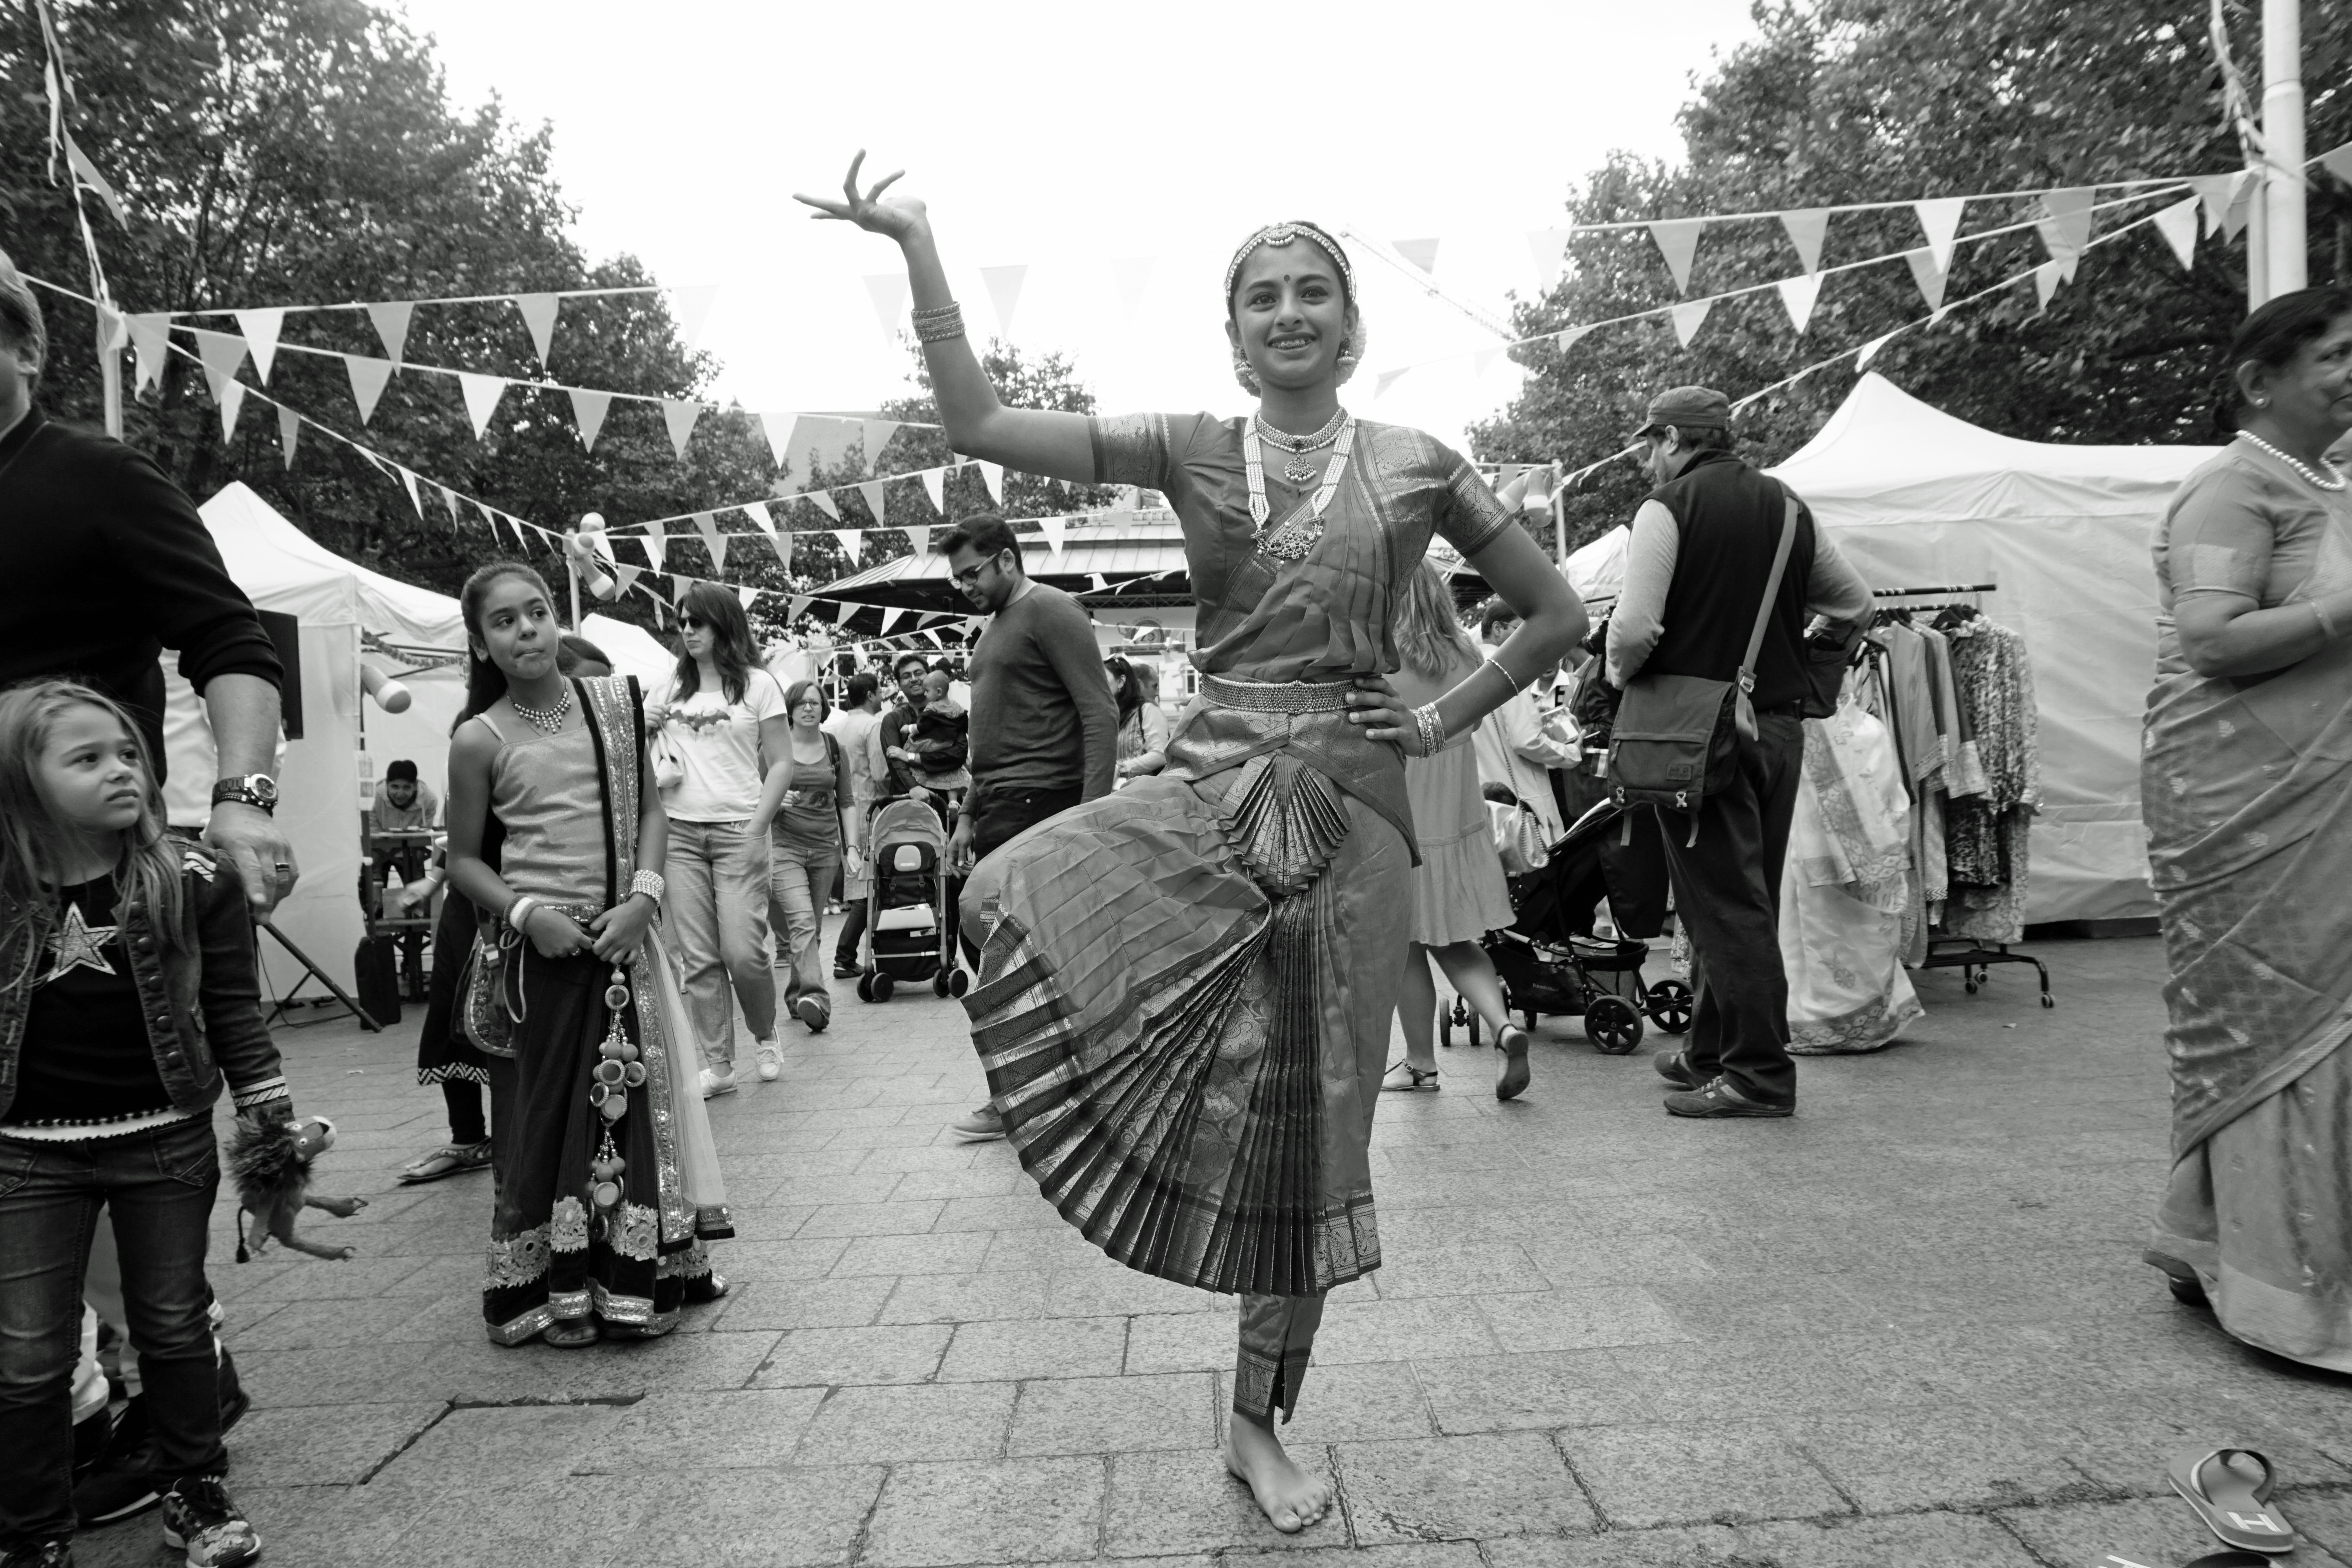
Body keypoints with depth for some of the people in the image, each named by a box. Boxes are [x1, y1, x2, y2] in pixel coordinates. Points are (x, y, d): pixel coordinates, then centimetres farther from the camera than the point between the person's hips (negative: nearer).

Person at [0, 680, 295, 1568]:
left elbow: (233, 1010, -2)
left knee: (175, 1324, 13)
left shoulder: (191, 882, -8)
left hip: (166, 1140, -1)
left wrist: (270, 1122, -3)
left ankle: (194, 1493, 29)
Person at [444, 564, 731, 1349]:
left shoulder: (614, 702, 2)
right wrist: (525, 913, -13)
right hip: (539, 951, -3)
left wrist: (643, 897, -7)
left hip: (622, 938, 3)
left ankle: (634, 1277, 25)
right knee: (547, 1114, 4)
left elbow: (649, 808, 6)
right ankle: (552, 1292, 19)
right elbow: (464, 859, 2)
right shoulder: (480, 740, -5)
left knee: (636, 1103, 9)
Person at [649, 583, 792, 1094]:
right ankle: (719, 1065, 9)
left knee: (743, 952, -10)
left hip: (737, 831, -4)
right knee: (698, 958, 1)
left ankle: (765, 1038, 17)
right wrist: (643, 726, 2)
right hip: (679, 831, 4)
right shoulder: (672, 688, 14)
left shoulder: (757, 684, 3)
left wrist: (756, 830, -11)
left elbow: (780, 765, 0)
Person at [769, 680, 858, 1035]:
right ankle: (816, 998, -24)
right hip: (785, 845, -3)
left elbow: (847, 803, 12)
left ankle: (797, 996, 22)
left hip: (826, 848, 3)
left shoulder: (836, 750, 9)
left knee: (813, 927, 8)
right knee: (802, 922, -17)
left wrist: (852, 847, 3)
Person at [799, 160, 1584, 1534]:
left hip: (1348, 814, 0)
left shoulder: (1416, 465, 3)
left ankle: (1261, 1425, 28)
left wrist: (1444, 722, 2)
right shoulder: (1189, 449, 4)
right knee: (1005, 907, -29)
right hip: (1203, 795, 1)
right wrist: (917, 246, -10)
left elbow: (1559, 614, 10)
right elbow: (981, 424, -5)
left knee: (1308, 1126, 7)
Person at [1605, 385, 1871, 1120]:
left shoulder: (1667, 507, -9)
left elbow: (1634, 627, -18)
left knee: (1724, 901, -2)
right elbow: (1856, 603, 18)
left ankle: (1761, 1074, 1)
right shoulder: (1787, 506, 11)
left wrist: (1619, 674, 1)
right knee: (1749, 898, 14)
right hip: (1781, 722, 7)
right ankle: (1712, 1051, 26)